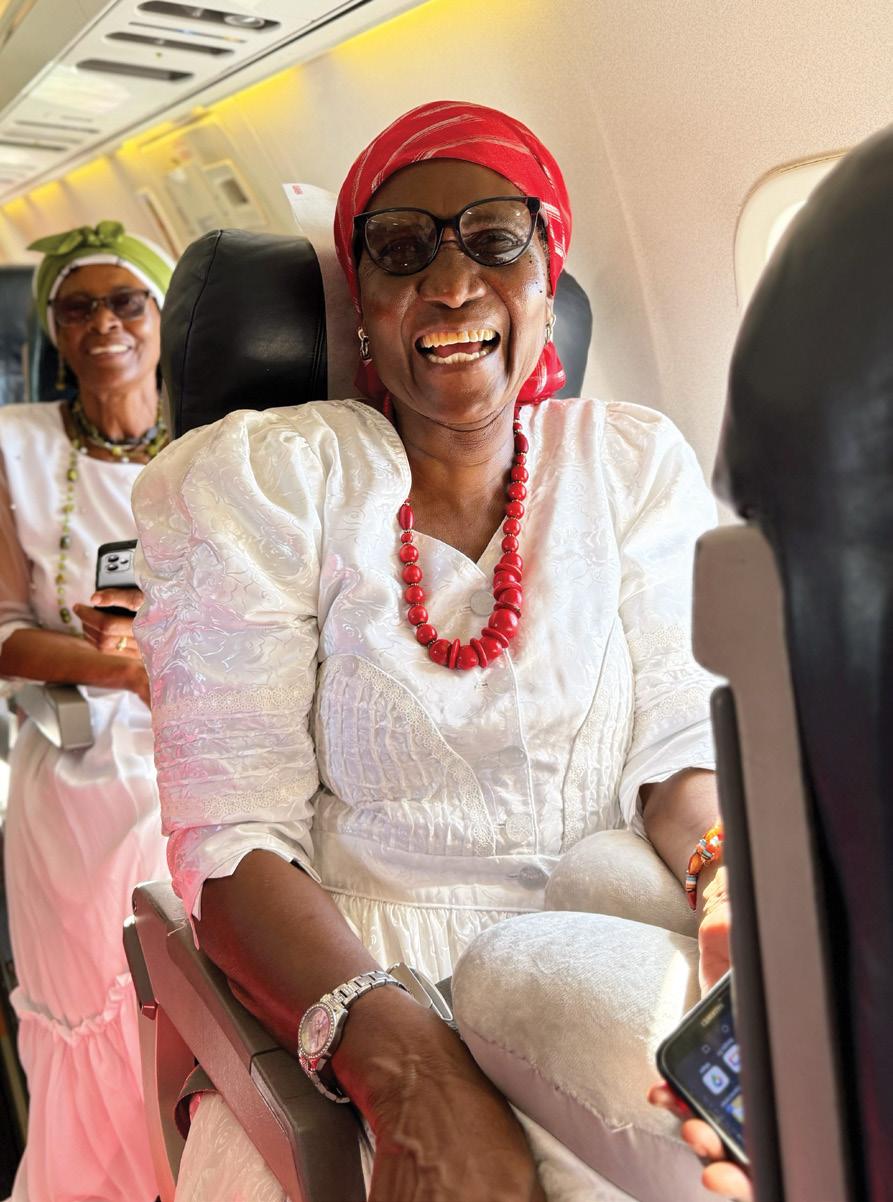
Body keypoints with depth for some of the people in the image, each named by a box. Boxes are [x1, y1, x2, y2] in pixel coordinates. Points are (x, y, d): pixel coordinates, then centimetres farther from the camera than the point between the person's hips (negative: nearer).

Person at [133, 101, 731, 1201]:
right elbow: (233, 835, -10)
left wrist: (760, 965, -20)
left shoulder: (636, 464, 7)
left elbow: (683, 753, 1)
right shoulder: (257, 479, -3)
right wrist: (408, 1065, -27)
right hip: (340, 1013, -2)